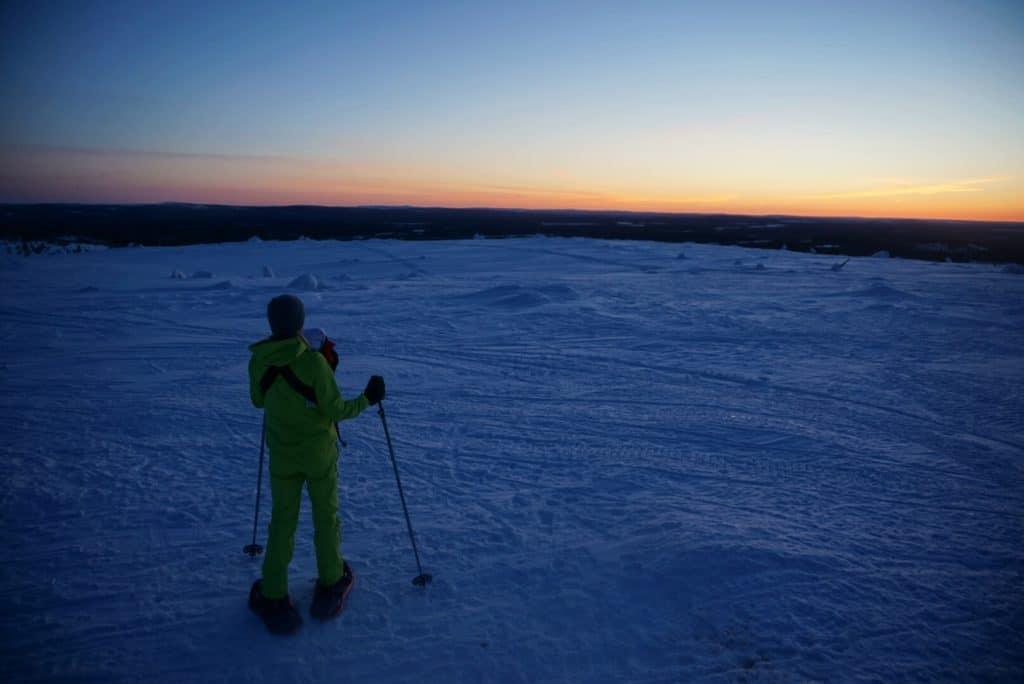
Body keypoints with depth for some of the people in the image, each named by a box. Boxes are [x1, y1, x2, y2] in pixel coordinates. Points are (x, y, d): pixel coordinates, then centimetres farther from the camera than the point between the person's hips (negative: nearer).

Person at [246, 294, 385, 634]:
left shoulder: (259, 361, -10)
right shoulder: (313, 361, -22)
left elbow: (258, 401, 7)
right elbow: (334, 409, -18)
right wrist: (367, 399, -4)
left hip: (282, 455, 3)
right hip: (319, 452, -2)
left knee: (282, 522, 15)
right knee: (325, 517, 16)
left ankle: (273, 599, 18)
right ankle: (330, 585, 31)